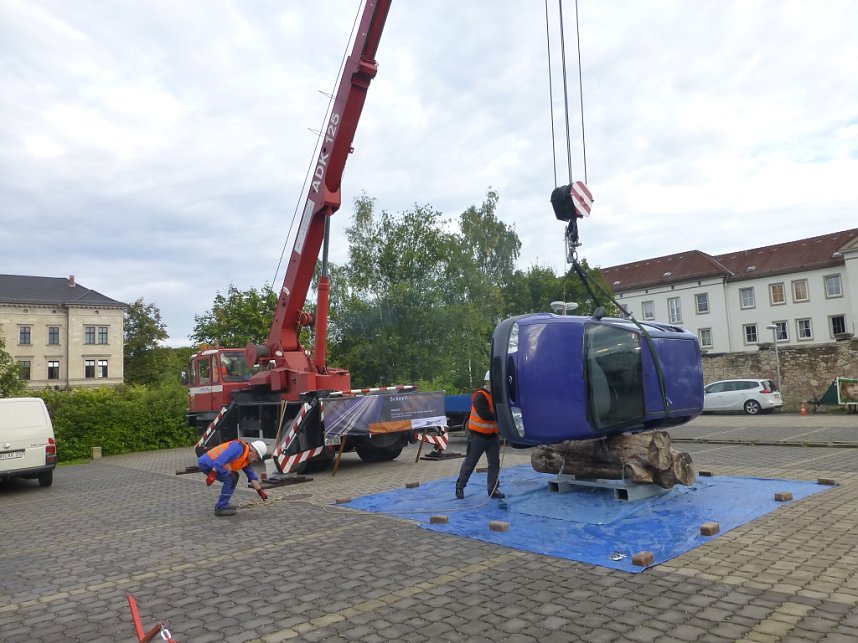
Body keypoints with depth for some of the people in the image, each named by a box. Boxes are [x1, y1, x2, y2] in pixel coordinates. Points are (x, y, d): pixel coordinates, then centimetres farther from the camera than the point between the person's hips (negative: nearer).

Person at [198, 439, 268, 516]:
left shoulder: (247, 460, 12)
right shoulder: (239, 447, -19)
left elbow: (252, 475, 18)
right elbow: (221, 459, -29)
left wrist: (260, 491, 16)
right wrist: (213, 474, -34)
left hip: (210, 463, 10)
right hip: (206, 462, -10)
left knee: (233, 477, 15)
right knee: (230, 478, -17)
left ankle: (222, 505, 16)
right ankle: (221, 508, -10)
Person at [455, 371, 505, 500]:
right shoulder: (480, 396, -16)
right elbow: (485, 415, -27)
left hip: (493, 435, 7)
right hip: (478, 436, -7)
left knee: (495, 463, 8)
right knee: (470, 462, 3)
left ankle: (493, 489, 17)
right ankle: (460, 487, 15)